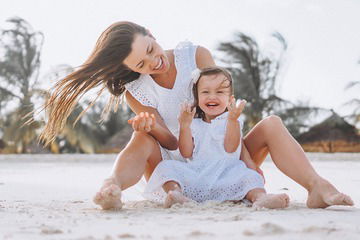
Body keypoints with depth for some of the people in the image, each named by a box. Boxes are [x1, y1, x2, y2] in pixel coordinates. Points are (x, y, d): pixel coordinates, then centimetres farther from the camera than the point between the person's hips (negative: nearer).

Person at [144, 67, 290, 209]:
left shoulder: (232, 122, 11)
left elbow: (230, 148, -7)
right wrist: (184, 125, -6)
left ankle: (260, 197, -55)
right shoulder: (194, 124, 17)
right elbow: (186, 153, 4)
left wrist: (232, 119, -17)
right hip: (195, 174, 2)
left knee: (249, 176, -28)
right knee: (166, 166, -21)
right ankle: (176, 192, -48)